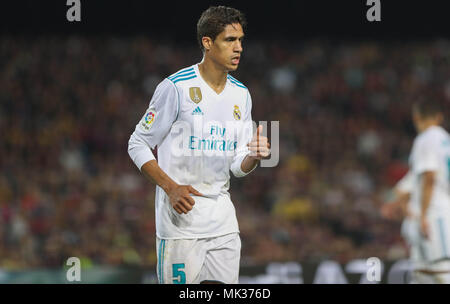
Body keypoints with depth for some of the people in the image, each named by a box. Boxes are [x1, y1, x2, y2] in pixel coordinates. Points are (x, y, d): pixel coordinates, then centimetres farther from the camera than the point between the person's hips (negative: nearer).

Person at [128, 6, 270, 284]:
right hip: (180, 219, -6)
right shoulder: (176, 88, -9)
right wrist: (171, 188, -17)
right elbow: (138, 145, -5)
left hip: (223, 219, 6)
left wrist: (253, 157, -12)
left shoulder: (241, 94, 10)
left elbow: (238, 166, 12)